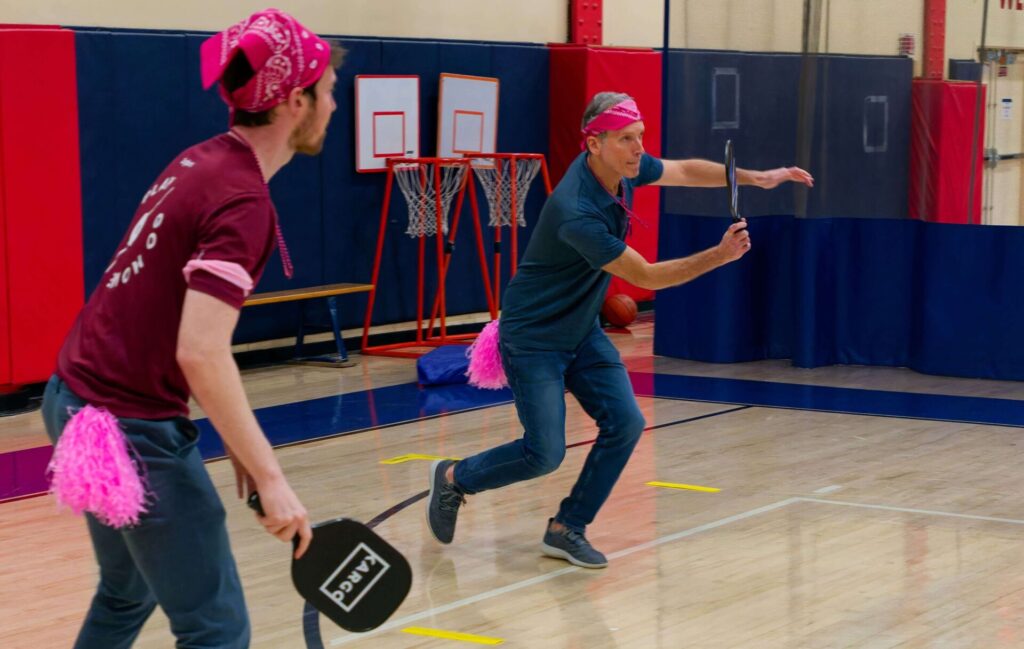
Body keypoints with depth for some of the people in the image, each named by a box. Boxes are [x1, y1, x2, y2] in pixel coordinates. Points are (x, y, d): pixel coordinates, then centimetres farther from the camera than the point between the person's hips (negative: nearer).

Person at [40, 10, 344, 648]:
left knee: (127, 595, 27)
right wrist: (270, 477, -27)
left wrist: (240, 444, 14)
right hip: (133, 429, -10)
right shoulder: (243, 201, -20)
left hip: (77, 400, 10)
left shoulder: (201, 163, 6)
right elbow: (200, 354, -29)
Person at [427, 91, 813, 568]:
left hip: (583, 332, 8)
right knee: (545, 453, -10)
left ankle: (566, 529, 7)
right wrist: (719, 255, -28)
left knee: (624, 424, -6)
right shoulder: (578, 215, -34)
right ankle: (454, 478, 17)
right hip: (532, 337, -8)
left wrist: (756, 178, 5)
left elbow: (685, 170, 11)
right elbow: (646, 276, -26)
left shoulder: (627, 168, -10)